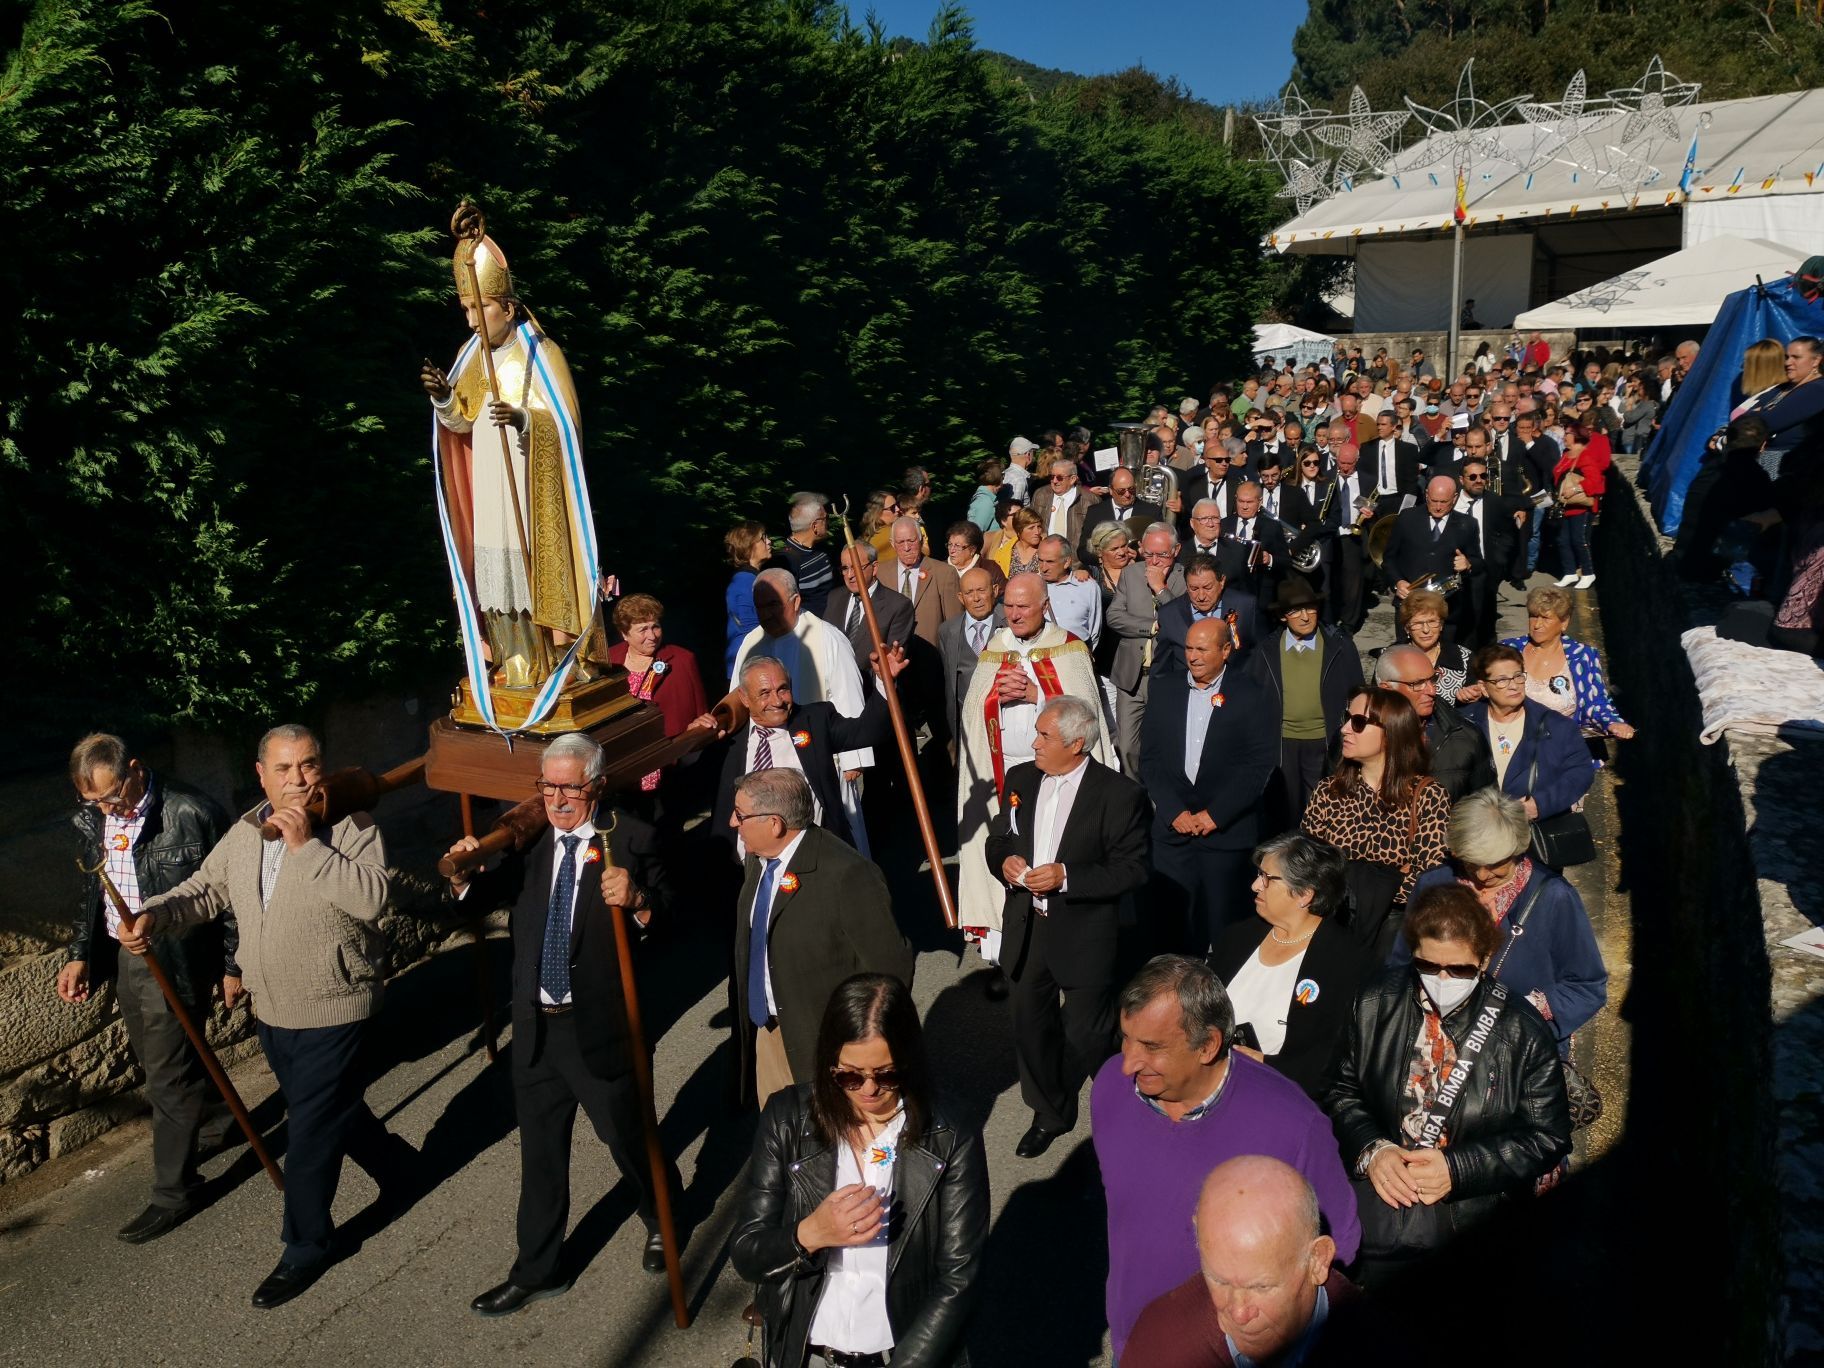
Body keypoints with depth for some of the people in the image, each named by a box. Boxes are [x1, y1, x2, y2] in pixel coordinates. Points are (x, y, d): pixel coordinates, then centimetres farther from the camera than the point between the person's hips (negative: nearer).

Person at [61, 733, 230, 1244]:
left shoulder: (191, 814, -21)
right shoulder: (92, 819, 1)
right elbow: (90, 893, 14)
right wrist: (78, 954, 6)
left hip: (176, 962, -7)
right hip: (121, 958, 7)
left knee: (167, 1079, -1)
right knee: (155, 1061, 21)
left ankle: (173, 1194, 13)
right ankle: (211, 1118, 47)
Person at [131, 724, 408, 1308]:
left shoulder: (351, 826, -16)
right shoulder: (243, 834, 4)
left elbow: (372, 897, -30)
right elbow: (205, 889, 10)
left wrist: (307, 844, -31)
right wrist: (153, 915, -9)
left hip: (332, 1010, -7)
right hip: (272, 1011, 7)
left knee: (310, 1132, 1)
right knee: (332, 1108, 23)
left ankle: (306, 1248, 20)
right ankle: (396, 1162, 48)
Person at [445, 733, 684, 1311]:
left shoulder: (631, 838, -11)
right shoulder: (528, 835, 1)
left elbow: (667, 914, -17)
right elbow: (489, 895, 8)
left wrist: (638, 900, -38)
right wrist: (463, 876, -12)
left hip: (601, 1024, -4)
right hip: (536, 1025, 4)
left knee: (627, 1135, 14)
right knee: (540, 1150, 17)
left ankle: (663, 1221, 45)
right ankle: (539, 1268, 35)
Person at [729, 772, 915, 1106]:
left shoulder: (846, 875, -26)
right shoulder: (758, 860, 0)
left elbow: (889, 968, -21)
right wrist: (746, 1024, 14)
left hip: (824, 1043, -7)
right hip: (766, 1030, 7)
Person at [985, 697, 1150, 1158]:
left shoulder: (1119, 794, -14)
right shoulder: (1021, 779, 3)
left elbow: (1132, 870, -15)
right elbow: (998, 839, 13)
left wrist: (1066, 876, -24)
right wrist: (1004, 861, -10)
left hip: (1083, 937, -5)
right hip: (1025, 930, 5)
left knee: (1087, 1036, 8)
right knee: (1031, 1028, 17)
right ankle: (1049, 1114, 39)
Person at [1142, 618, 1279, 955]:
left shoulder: (1252, 698, -2)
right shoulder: (1164, 689, 8)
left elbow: (1258, 767, -6)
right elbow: (1150, 757, 5)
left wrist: (1214, 815, -10)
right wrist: (1174, 812, -5)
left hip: (1226, 832, -2)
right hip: (1172, 828, 3)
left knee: (1220, 925, 1)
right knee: (1172, 921, 3)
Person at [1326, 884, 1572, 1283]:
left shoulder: (1524, 1033, -4)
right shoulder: (1377, 1001, 3)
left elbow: (1547, 1138, 1)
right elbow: (1343, 1090, 9)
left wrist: (1456, 1169, -11)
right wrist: (1371, 1149, -10)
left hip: (1468, 1201, -1)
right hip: (1376, 1177, 2)